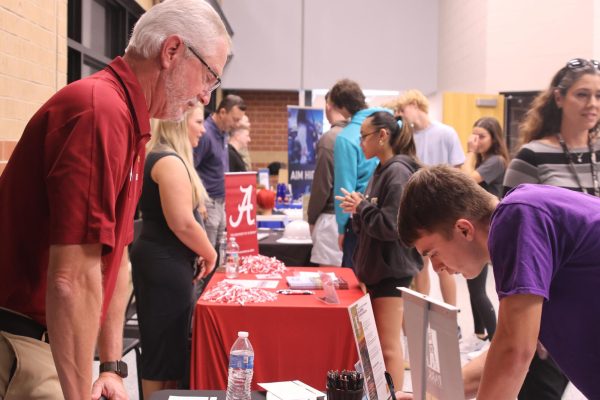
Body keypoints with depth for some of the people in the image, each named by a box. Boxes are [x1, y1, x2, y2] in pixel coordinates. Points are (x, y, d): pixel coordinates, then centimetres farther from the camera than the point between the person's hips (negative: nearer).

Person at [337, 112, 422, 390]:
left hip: (392, 269, -10)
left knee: (388, 346, -2)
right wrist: (358, 211, -3)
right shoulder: (381, 170, 13)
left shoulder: (398, 172, -16)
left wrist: (361, 207, -12)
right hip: (376, 266, 10)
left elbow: (391, 225, -25)